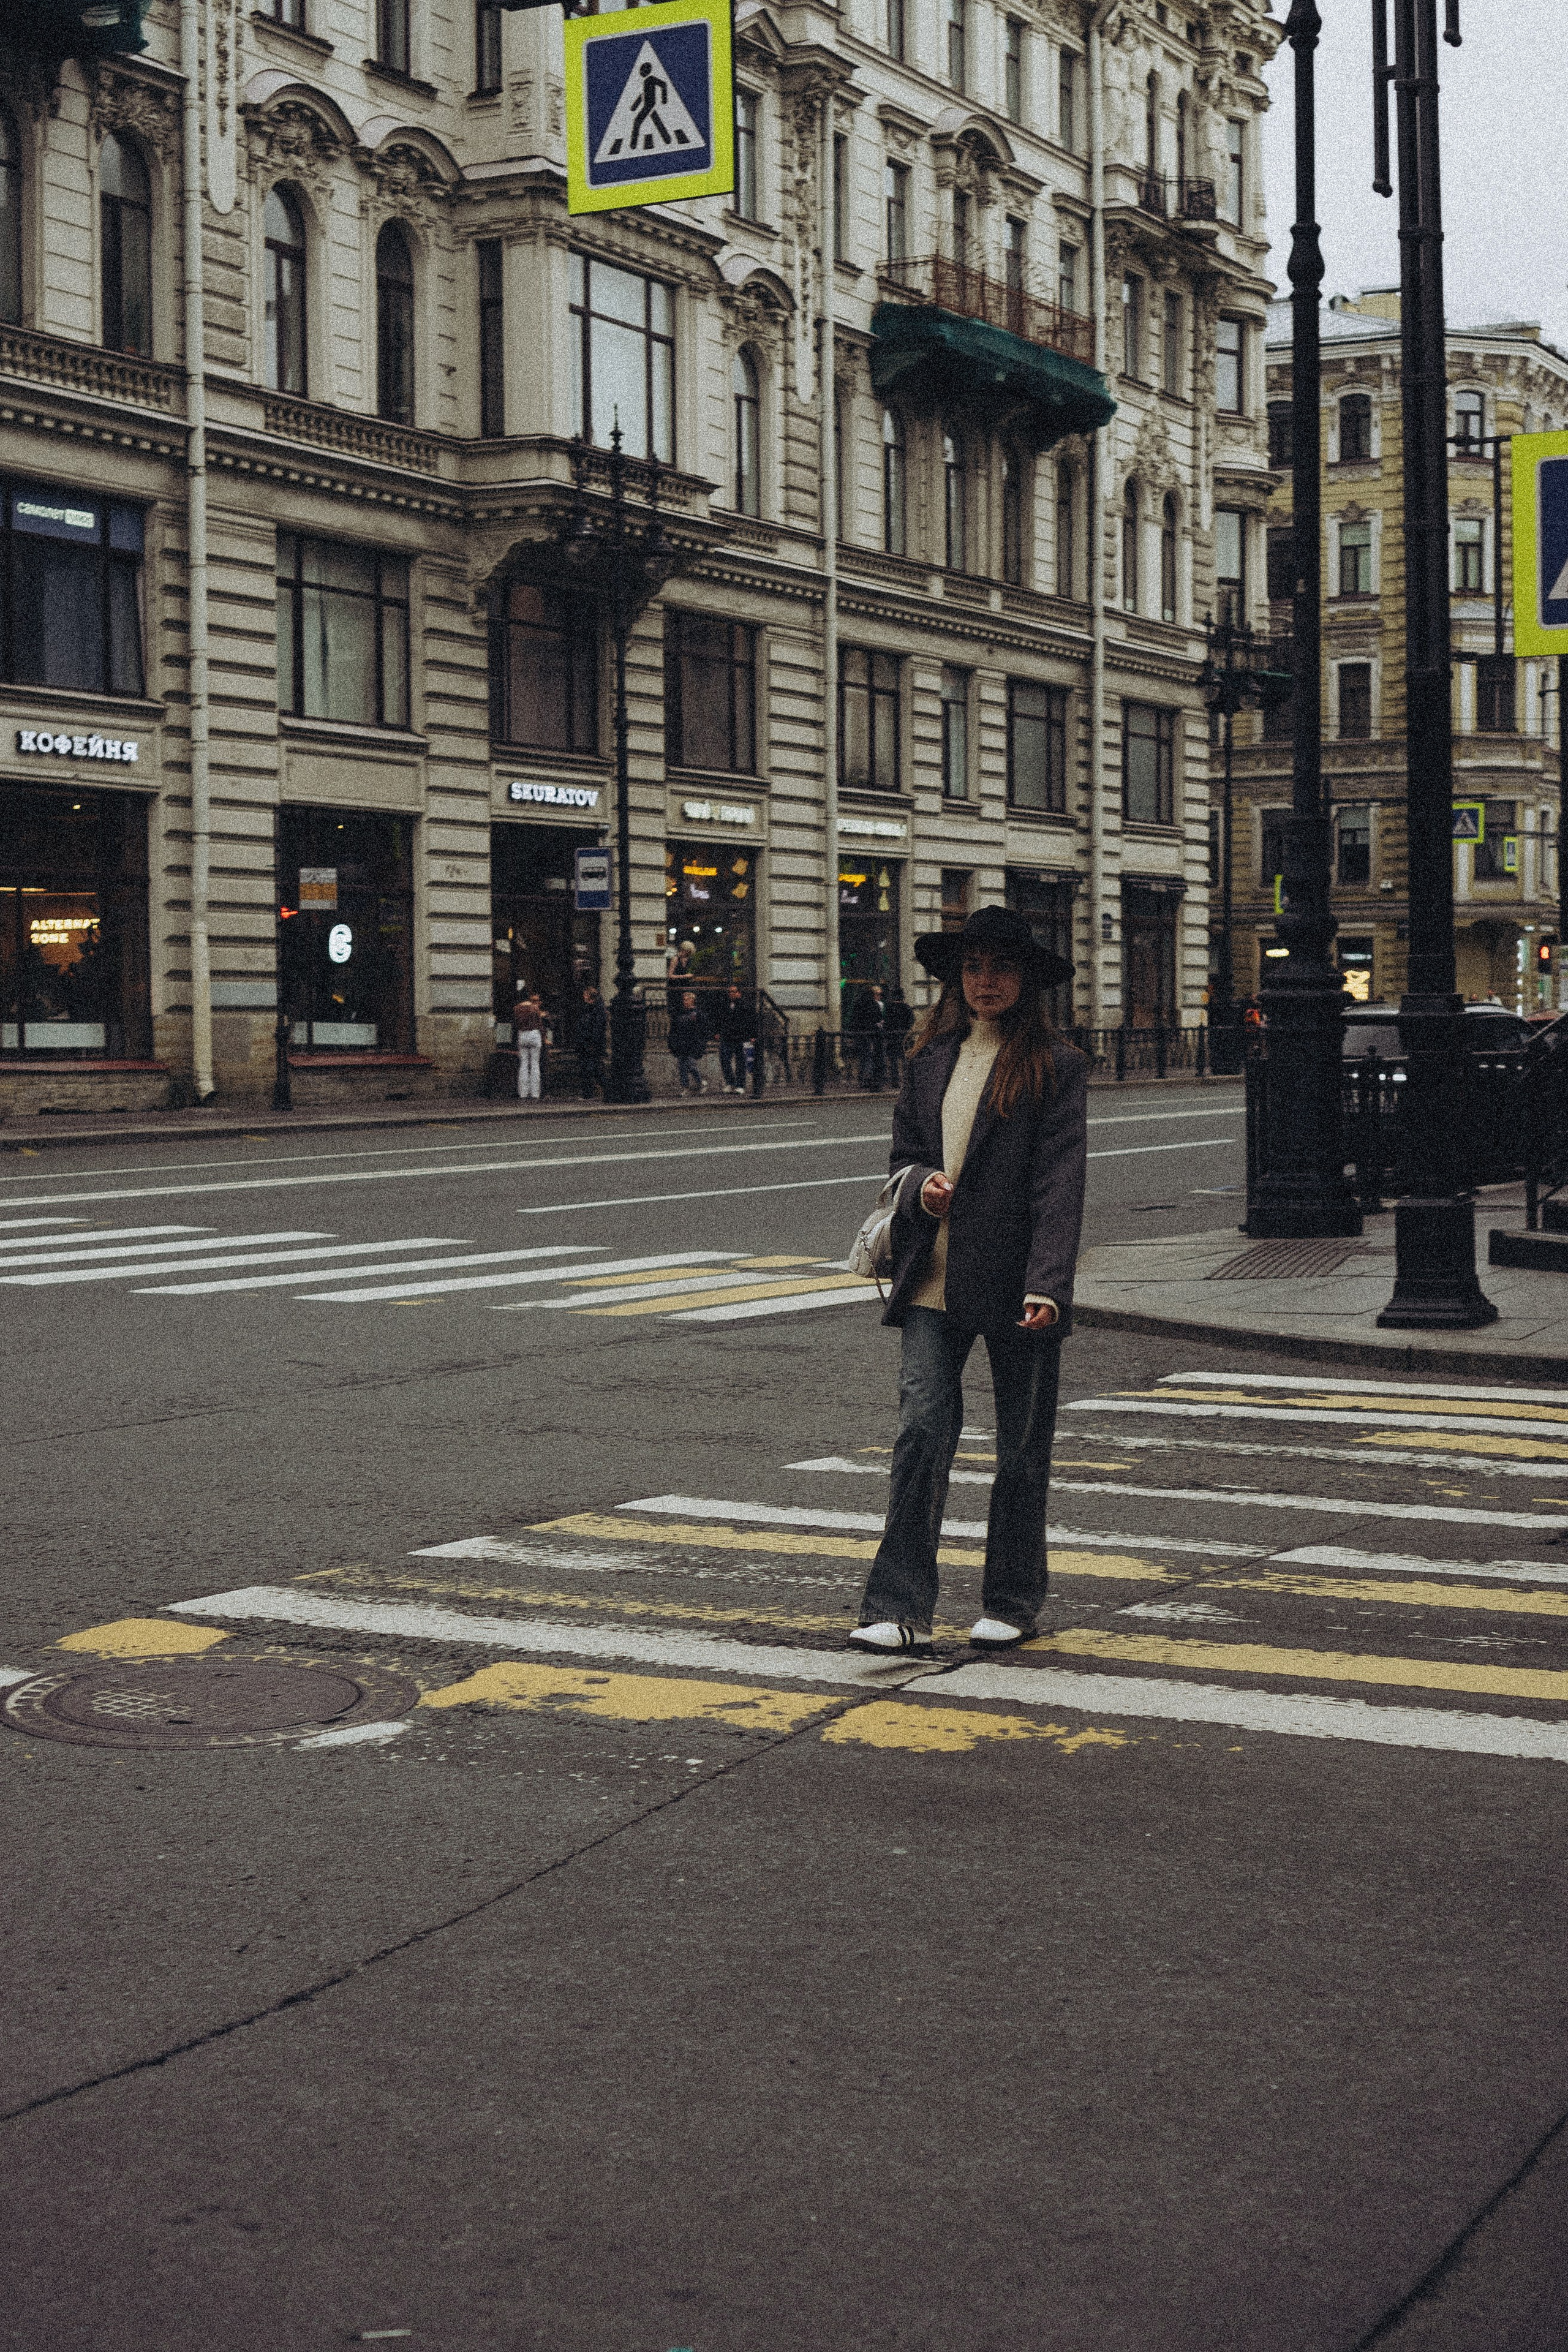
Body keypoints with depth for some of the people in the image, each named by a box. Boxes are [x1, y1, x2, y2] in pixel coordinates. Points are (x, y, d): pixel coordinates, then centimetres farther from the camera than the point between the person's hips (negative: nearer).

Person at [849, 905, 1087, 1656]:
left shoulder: (1056, 1066, -3)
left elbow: (1060, 1183, -10)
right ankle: (900, 1609, -7)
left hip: (1014, 1282, -3)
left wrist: (1046, 1286, -19)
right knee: (922, 1428, -7)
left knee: (1022, 1445, 7)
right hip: (934, 1279, 3)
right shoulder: (930, 1058, 12)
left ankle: (1011, 1604, 21)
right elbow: (904, 1150, 20)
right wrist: (921, 1186, -4)